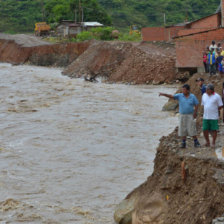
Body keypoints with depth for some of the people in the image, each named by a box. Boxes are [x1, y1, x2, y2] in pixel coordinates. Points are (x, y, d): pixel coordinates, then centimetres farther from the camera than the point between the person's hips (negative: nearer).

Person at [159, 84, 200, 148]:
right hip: (182, 116, 2)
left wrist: (195, 113, -12)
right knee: (182, 130, 2)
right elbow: (171, 96, -11)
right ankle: (183, 143, 9)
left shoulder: (193, 96, -5)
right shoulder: (180, 96, -3)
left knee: (192, 129, -4)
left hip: (190, 116, -2)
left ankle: (196, 142, 9)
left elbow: (196, 105, 0)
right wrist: (163, 94, -25)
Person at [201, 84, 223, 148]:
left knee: (214, 130, 2)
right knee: (205, 130, 3)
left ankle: (213, 143, 16)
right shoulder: (204, 95, 6)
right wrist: (207, 110, 7)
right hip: (205, 117, 4)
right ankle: (207, 142, 21)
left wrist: (215, 110, 1)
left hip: (214, 117, -4)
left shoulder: (217, 96, -8)